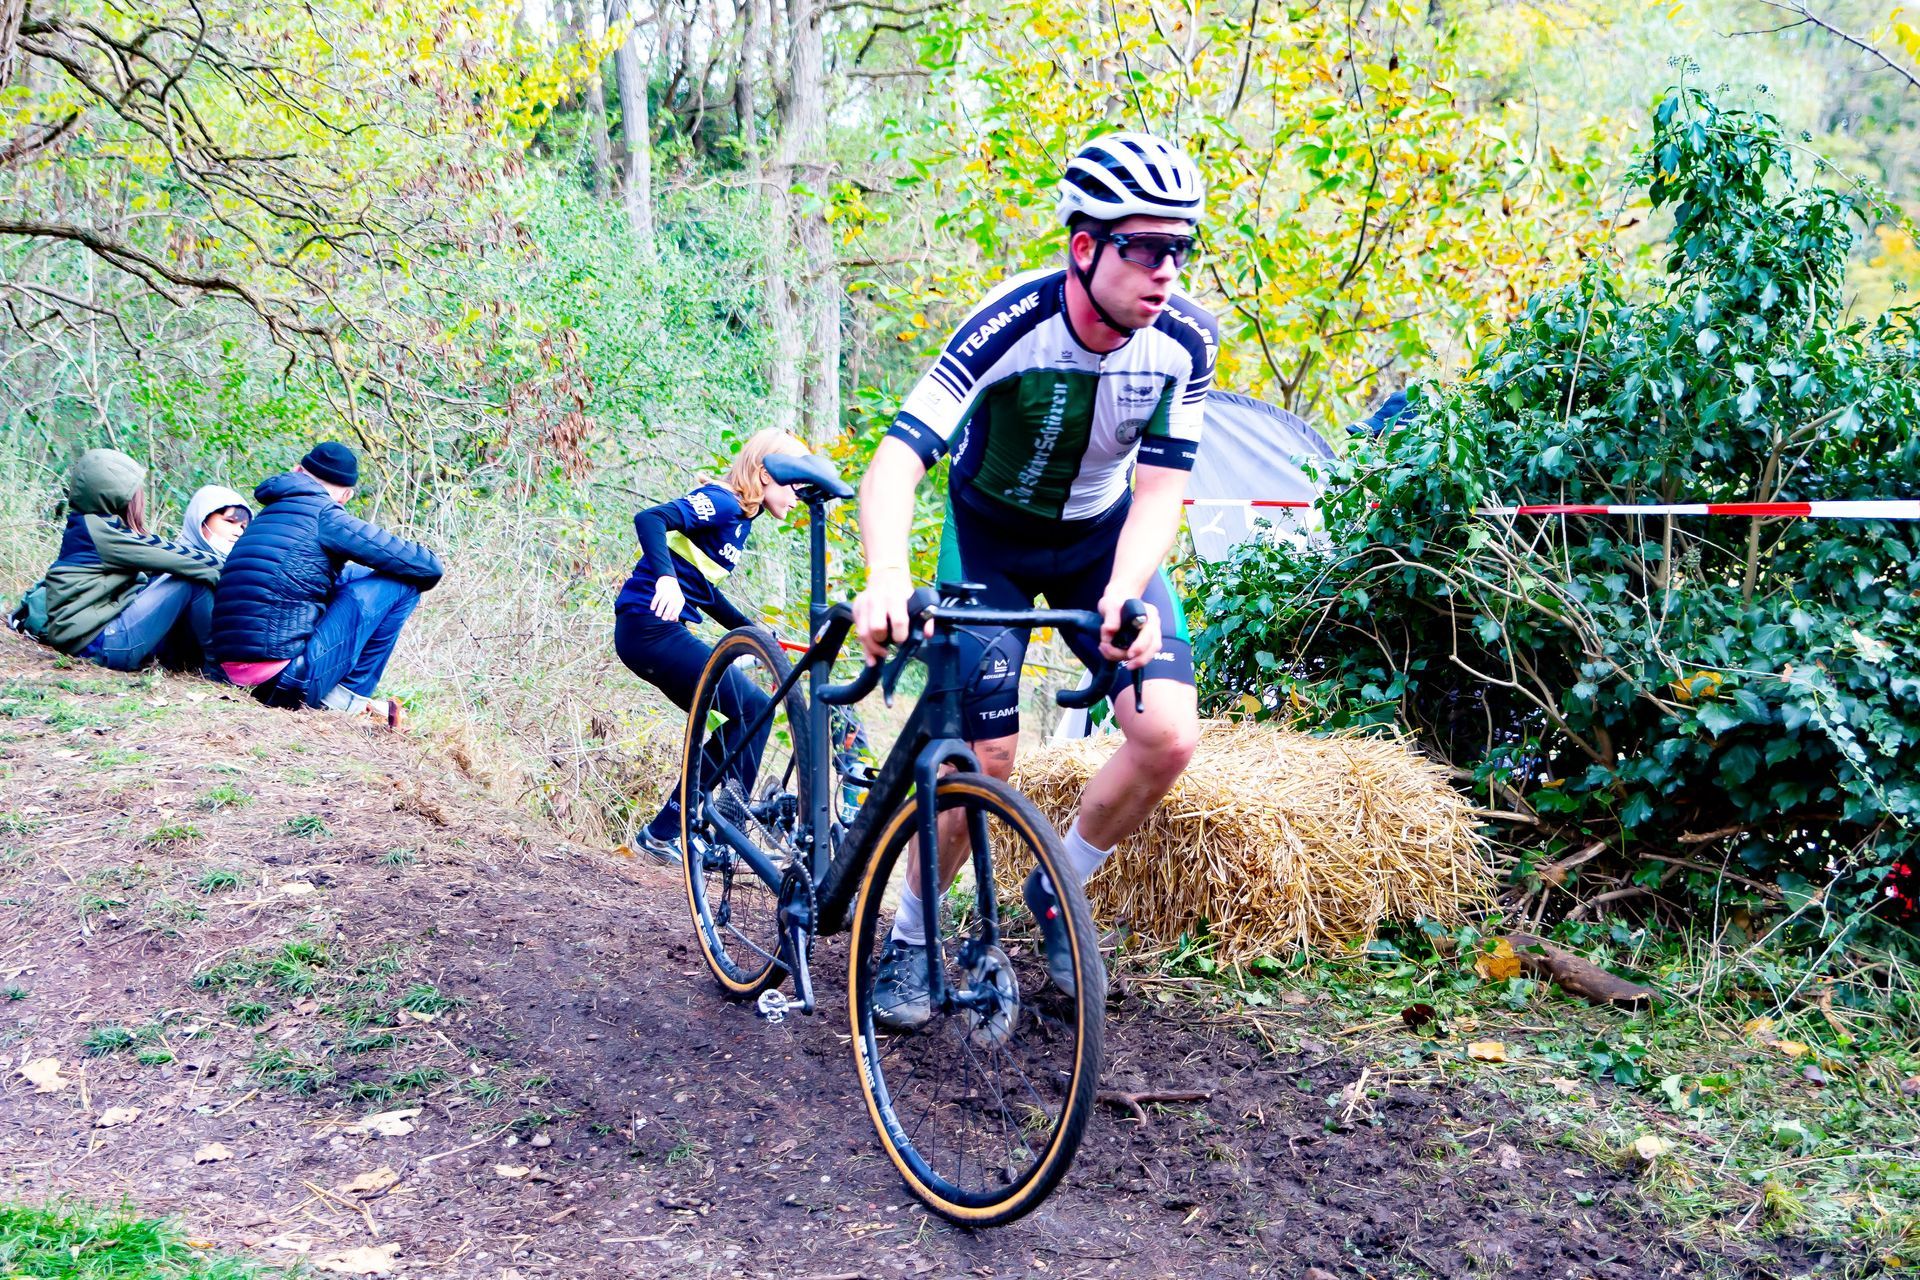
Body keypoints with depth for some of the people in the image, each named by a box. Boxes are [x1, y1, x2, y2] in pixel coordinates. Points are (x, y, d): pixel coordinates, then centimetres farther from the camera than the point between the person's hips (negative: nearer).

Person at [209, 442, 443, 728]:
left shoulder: (268, 515, 18)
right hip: (289, 680, -8)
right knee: (399, 581, -1)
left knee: (346, 576, 26)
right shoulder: (323, 514, -4)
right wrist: (411, 581, 19)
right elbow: (427, 567, -3)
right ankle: (347, 695, 7)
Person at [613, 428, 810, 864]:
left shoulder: (739, 517, 18)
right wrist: (666, 578, -41)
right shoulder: (722, 502, -12)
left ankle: (665, 832, 15)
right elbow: (650, 519, -27)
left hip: (660, 630, 10)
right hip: (650, 626, -10)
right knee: (751, 708, -10)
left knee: (740, 721, 12)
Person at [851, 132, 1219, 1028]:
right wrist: (886, 575, -57)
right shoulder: (1013, 323, -32)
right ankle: (910, 936, 16)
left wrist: (1122, 595, -41)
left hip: (1103, 536, 3)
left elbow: (1157, 494, -21)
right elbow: (898, 458, -38)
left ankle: (1058, 892, 12)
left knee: (1169, 737, -14)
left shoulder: (1186, 340, -21)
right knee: (982, 761, -10)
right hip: (991, 535, -3)